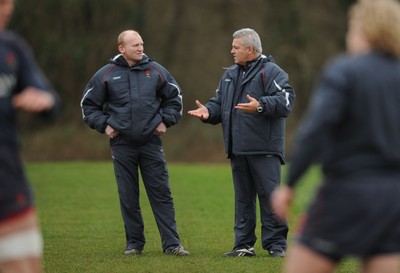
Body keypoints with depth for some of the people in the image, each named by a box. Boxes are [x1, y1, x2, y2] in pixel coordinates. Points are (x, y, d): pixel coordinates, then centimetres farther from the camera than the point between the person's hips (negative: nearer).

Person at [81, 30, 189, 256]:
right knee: (128, 197, 5)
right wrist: (103, 125, -1)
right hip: (122, 144, 0)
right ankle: (134, 243, 14)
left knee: (162, 194, -2)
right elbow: (89, 105, 10)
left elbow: (175, 97, 16)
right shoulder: (106, 75, 1)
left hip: (151, 143, 0)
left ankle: (172, 243, -1)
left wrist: (166, 120, 4)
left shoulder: (156, 71, 4)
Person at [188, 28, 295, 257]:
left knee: (269, 195, -6)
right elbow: (219, 104, 22)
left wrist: (261, 106, -31)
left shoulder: (270, 72, -6)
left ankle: (276, 244, -2)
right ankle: (244, 245, 16)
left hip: (264, 149, -7)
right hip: (238, 150, 8)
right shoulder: (230, 75, 19)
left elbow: (286, 101, -18)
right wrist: (209, 112, 0)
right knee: (243, 198, 11)